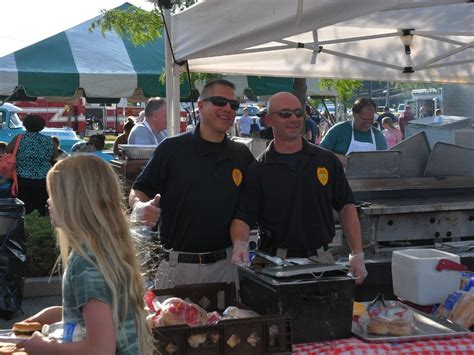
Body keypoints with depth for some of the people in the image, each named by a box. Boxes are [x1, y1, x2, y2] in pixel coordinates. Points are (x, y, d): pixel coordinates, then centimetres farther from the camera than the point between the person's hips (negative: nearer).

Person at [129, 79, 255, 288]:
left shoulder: (242, 155, 8)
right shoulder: (172, 148, -2)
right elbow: (138, 191, 0)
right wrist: (140, 208, -21)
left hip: (225, 265, 3)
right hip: (177, 265, -3)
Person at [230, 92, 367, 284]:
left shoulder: (327, 160, 6)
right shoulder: (257, 170, -1)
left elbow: (346, 207, 8)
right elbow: (243, 218, -5)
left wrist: (357, 255, 2)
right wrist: (240, 245, -25)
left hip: (321, 260, 2)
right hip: (275, 262, -2)